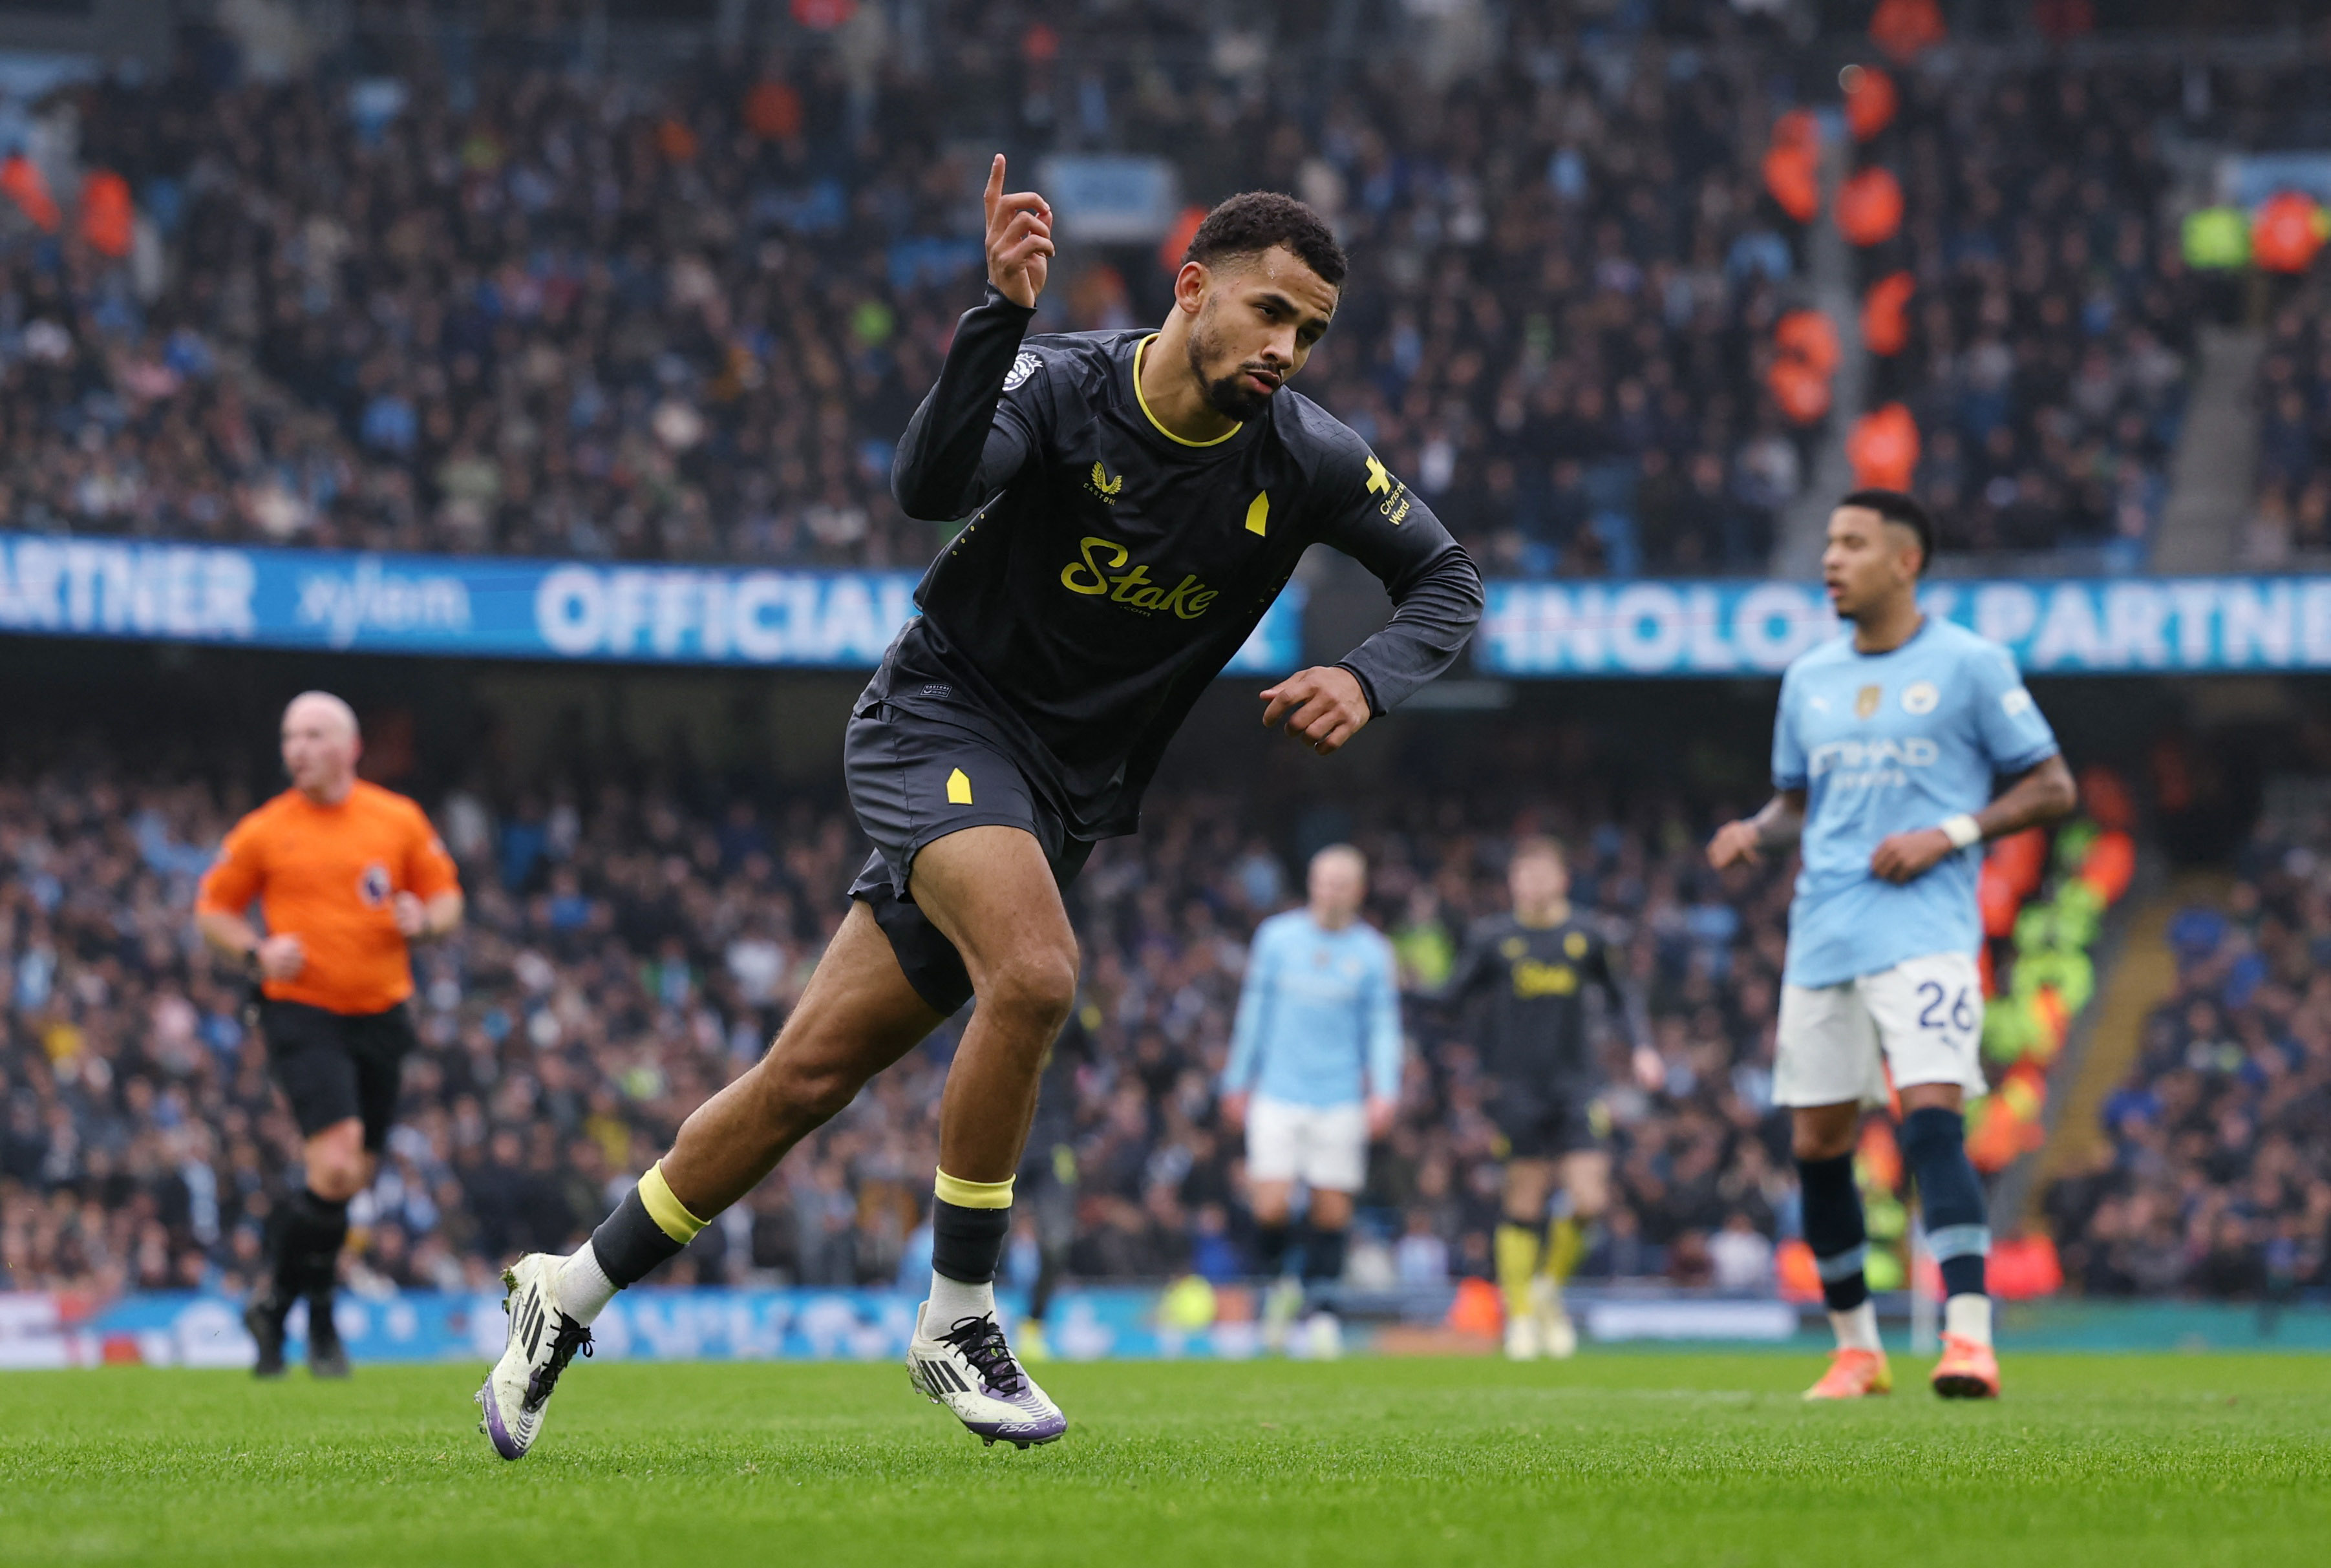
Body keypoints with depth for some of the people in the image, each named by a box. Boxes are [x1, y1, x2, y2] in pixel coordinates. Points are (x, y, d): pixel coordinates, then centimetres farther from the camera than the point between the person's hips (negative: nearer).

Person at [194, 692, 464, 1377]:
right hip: (302, 1015, -4)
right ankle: (316, 1315, -3)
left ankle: (277, 1301, 27)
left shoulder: (400, 820, 5)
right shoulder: (263, 832, 0)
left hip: (380, 1014, 4)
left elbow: (446, 896, 13)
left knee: (353, 1178, 8)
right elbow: (212, 909, 8)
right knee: (335, 1166, -20)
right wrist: (257, 952, -10)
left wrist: (423, 922, -10)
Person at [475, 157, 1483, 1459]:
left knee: (813, 1075, 3)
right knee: (1035, 973, -33)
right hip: (946, 721, -5)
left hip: (1067, 800, 5)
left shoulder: (1302, 459, -6)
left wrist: (1366, 681, -16)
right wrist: (1004, 311, -48)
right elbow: (928, 484, -36)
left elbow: (1451, 581, 4)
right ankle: (957, 1323, -17)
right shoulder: (1060, 387, -18)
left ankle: (571, 1292, 20)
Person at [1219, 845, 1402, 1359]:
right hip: (1278, 1095, 0)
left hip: (1340, 1100, 0)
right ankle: (1279, 1284, 18)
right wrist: (1237, 1082, 13)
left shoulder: (1371, 952, 4)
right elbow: (1254, 1012, 11)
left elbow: (1382, 1026, 5)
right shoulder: (1276, 937, 5)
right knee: (1271, 1206, -10)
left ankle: (1322, 1306, 14)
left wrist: (1385, 1092, -8)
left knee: (1332, 1207, -2)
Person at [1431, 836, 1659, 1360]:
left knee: (1591, 1202, -8)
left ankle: (1550, 1285, 18)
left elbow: (1620, 997, 19)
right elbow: (1450, 1001, 4)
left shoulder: (1585, 938, 6)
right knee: (1524, 1204, -1)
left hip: (1576, 1086, 2)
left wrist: (1642, 1047, 8)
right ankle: (1520, 1313, 15)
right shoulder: (1491, 939, 0)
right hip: (1518, 1089, -2)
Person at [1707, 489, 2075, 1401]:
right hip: (1822, 938, 6)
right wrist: (1757, 835, 2)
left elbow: (2051, 788, 2)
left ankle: (1968, 1339, -23)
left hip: (1924, 931, -6)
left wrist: (1949, 835, -11)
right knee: (1817, 1143, 5)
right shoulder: (1809, 677, 15)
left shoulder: (1970, 665, 0)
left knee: (1931, 1115, -21)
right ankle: (1856, 1349, 18)